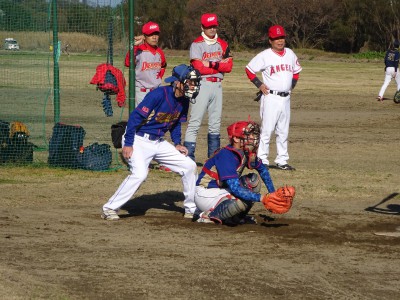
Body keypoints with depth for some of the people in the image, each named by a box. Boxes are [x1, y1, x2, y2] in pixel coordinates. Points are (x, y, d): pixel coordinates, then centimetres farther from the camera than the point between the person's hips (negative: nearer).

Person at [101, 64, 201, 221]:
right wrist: (128, 144, -24)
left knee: (189, 166, 5)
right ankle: (109, 209, -18)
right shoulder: (159, 94, -22)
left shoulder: (184, 100, 2)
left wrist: (177, 144, 6)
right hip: (138, 140, -8)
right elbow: (136, 116, -23)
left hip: (158, 143, 8)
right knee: (140, 173, -28)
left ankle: (191, 209, 18)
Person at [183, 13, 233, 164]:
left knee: (215, 123, 10)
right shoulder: (197, 44, -4)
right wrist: (220, 65, -6)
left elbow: (229, 66, 1)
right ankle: (188, 156, -12)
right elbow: (199, 68, -14)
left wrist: (212, 64, -12)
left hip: (217, 85, 6)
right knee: (195, 121, -10)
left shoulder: (222, 44, 12)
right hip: (202, 85, -6)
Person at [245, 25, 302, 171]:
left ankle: (282, 161, 15)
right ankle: (262, 161, -5)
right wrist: (259, 85, -6)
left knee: (283, 131, 9)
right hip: (271, 97, -6)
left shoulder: (290, 54, 10)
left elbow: (296, 70, 25)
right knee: (267, 130, -7)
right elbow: (249, 69, -1)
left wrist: (292, 85, 13)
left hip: (285, 97, 6)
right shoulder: (265, 56, -7)